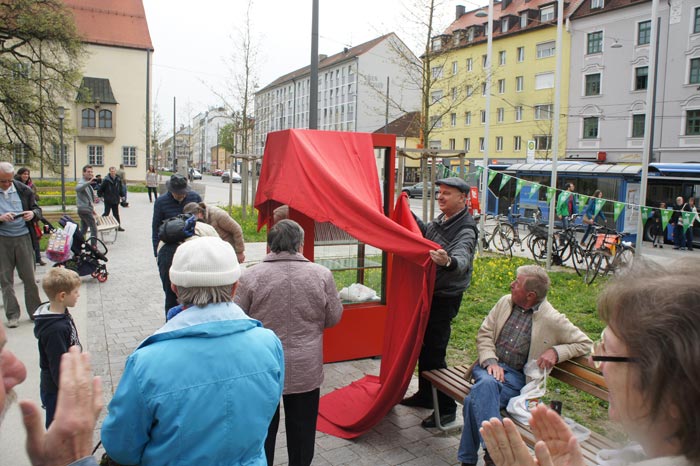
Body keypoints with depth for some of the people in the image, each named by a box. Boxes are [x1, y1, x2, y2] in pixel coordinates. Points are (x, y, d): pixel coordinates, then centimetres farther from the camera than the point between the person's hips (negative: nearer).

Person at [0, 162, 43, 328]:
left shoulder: (23, 189, 2)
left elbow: (37, 209, 11)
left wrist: (33, 213, -12)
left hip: (23, 237, 1)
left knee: (29, 277, 4)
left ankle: (35, 311, 16)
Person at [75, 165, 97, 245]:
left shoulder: (88, 184, 19)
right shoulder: (82, 183, -13)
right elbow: (77, 188, -39)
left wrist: (92, 209, 27)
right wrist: (89, 182, -52)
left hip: (86, 210, 10)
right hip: (85, 210, -10)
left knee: (83, 230, 15)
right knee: (94, 229, -10)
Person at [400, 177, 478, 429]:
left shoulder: (466, 230, -22)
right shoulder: (442, 219, 5)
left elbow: (462, 261, -42)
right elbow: (425, 232, 28)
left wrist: (448, 261, -63)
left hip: (445, 299, -9)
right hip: (428, 292, 9)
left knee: (434, 353, -3)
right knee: (423, 347, 19)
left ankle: (446, 408, 13)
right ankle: (425, 395, 36)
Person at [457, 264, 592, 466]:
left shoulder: (553, 320, -4)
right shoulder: (505, 302, 8)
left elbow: (585, 343, 5)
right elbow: (484, 333, 9)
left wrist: (556, 351, -11)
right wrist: (490, 361, -8)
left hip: (517, 376, -3)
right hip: (490, 365, 4)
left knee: (477, 398, -33)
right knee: (486, 384, -35)